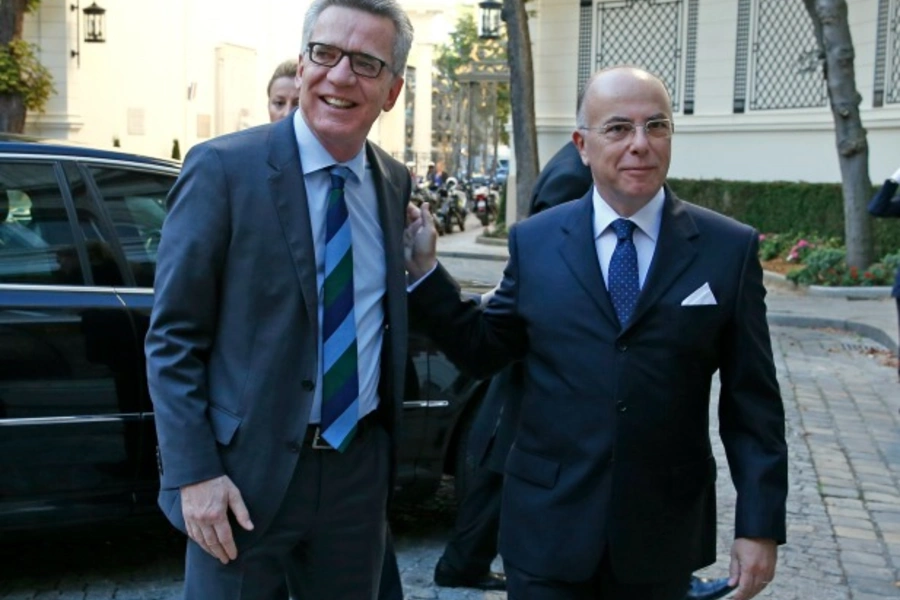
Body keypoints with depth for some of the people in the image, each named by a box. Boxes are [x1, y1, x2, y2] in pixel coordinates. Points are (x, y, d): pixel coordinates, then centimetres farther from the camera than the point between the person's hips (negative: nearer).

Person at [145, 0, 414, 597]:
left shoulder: (395, 183, 5)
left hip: (360, 468, 5)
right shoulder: (223, 169, -11)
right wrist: (193, 473, -14)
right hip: (248, 470, -4)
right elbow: (173, 338, -10)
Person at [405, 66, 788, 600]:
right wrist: (424, 269, -4)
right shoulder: (534, 241, 1)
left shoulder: (730, 248, -2)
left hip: (664, 536, 0)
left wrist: (760, 526, -5)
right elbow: (482, 351, 6)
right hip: (549, 530, 0)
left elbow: (752, 404, -2)